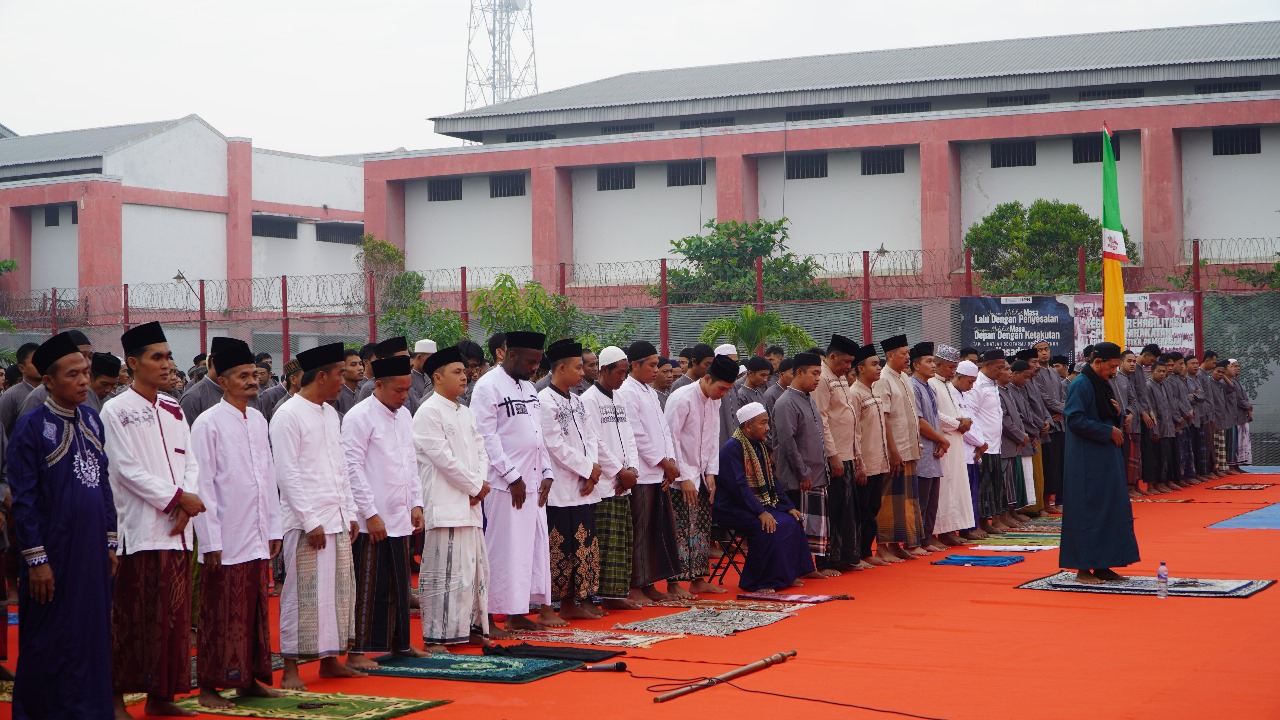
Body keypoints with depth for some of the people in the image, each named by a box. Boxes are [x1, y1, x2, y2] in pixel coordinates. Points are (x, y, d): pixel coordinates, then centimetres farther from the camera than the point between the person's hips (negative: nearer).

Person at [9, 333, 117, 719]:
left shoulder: (92, 419, 8)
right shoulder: (30, 426, -10)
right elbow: (23, 499, -11)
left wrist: (110, 542, 11)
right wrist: (36, 559, -14)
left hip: (93, 550, 6)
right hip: (53, 553, -6)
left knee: (94, 636, 10)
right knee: (50, 644, 3)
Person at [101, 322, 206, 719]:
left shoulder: (173, 409, 15)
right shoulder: (116, 411, -3)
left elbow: (189, 460, 12)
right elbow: (127, 469, -10)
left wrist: (185, 502, -5)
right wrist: (177, 497, -11)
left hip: (177, 526, 6)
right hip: (138, 529, -6)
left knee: (173, 612, 6)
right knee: (132, 615, -5)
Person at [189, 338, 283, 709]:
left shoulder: (258, 420, 10)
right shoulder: (208, 423, -9)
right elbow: (203, 485, -11)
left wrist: (274, 528, 13)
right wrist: (210, 541, -13)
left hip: (257, 538, 6)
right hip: (225, 539, -6)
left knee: (256, 611, 11)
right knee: (220, 615, 0)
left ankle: (249, 679, 22)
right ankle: (208, 687, 9)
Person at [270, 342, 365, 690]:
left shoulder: (331, 414, 15)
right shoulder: (288, 416, -10)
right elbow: (287, 474, -13)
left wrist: (350, 512, 13)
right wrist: (311, 521, -15)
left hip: (337, 518, 8)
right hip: (307, 521, -8)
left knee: (339, 590, 10)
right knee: (302, 593, -5)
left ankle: (329, 659, 19)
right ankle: (291, 668, 1)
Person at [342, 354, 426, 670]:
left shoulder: (404, 416, 14)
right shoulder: (360, 417, -10)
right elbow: (353, 468, -13)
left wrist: (416, 504, 13)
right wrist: (371, 514, -15)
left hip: (400, 517, 7)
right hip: (371, 521, -7)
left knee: (399, 584, 12)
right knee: (369, 585, -4)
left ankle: (400, 643, 22)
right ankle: (357, 651, 2)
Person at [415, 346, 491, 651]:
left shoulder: (465, 412, 17)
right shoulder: (429, 412, -9)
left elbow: (480, 449, 14)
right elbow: (443, 458, -15)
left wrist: (481, 483, -4)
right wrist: (476, 485, -9)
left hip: (469, 503, 9)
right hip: (444, 504, -9)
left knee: (476, 566, 13)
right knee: (444, 571, -9)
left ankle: (472, 628, 23)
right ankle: (435, 636, -4)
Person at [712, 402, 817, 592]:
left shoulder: (760, 447, 14)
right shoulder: (732, 448, -16)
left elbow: (772, 483, 19)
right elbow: (738, 486, -24)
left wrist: (788, 507, 8)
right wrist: (761, 512, -30)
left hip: (760, 505, 9)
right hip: (732, 509, -9)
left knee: (792, 522, -5)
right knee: (766, 527, -30)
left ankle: (787, 575, 3)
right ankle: (757, 583, -20)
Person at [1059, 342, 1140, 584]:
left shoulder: (1102, 384, 15)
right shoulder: (1081, 385, -13)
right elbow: (1076, 420, -20)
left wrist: (1116, 414, 1)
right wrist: (1109, 432, -16)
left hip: (1107, 459, 9)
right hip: (1087, 462, -9)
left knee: (1112, 511, 9)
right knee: (1088, 513, -5)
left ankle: (1102, 566, 15)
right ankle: (1083, 568, 1)